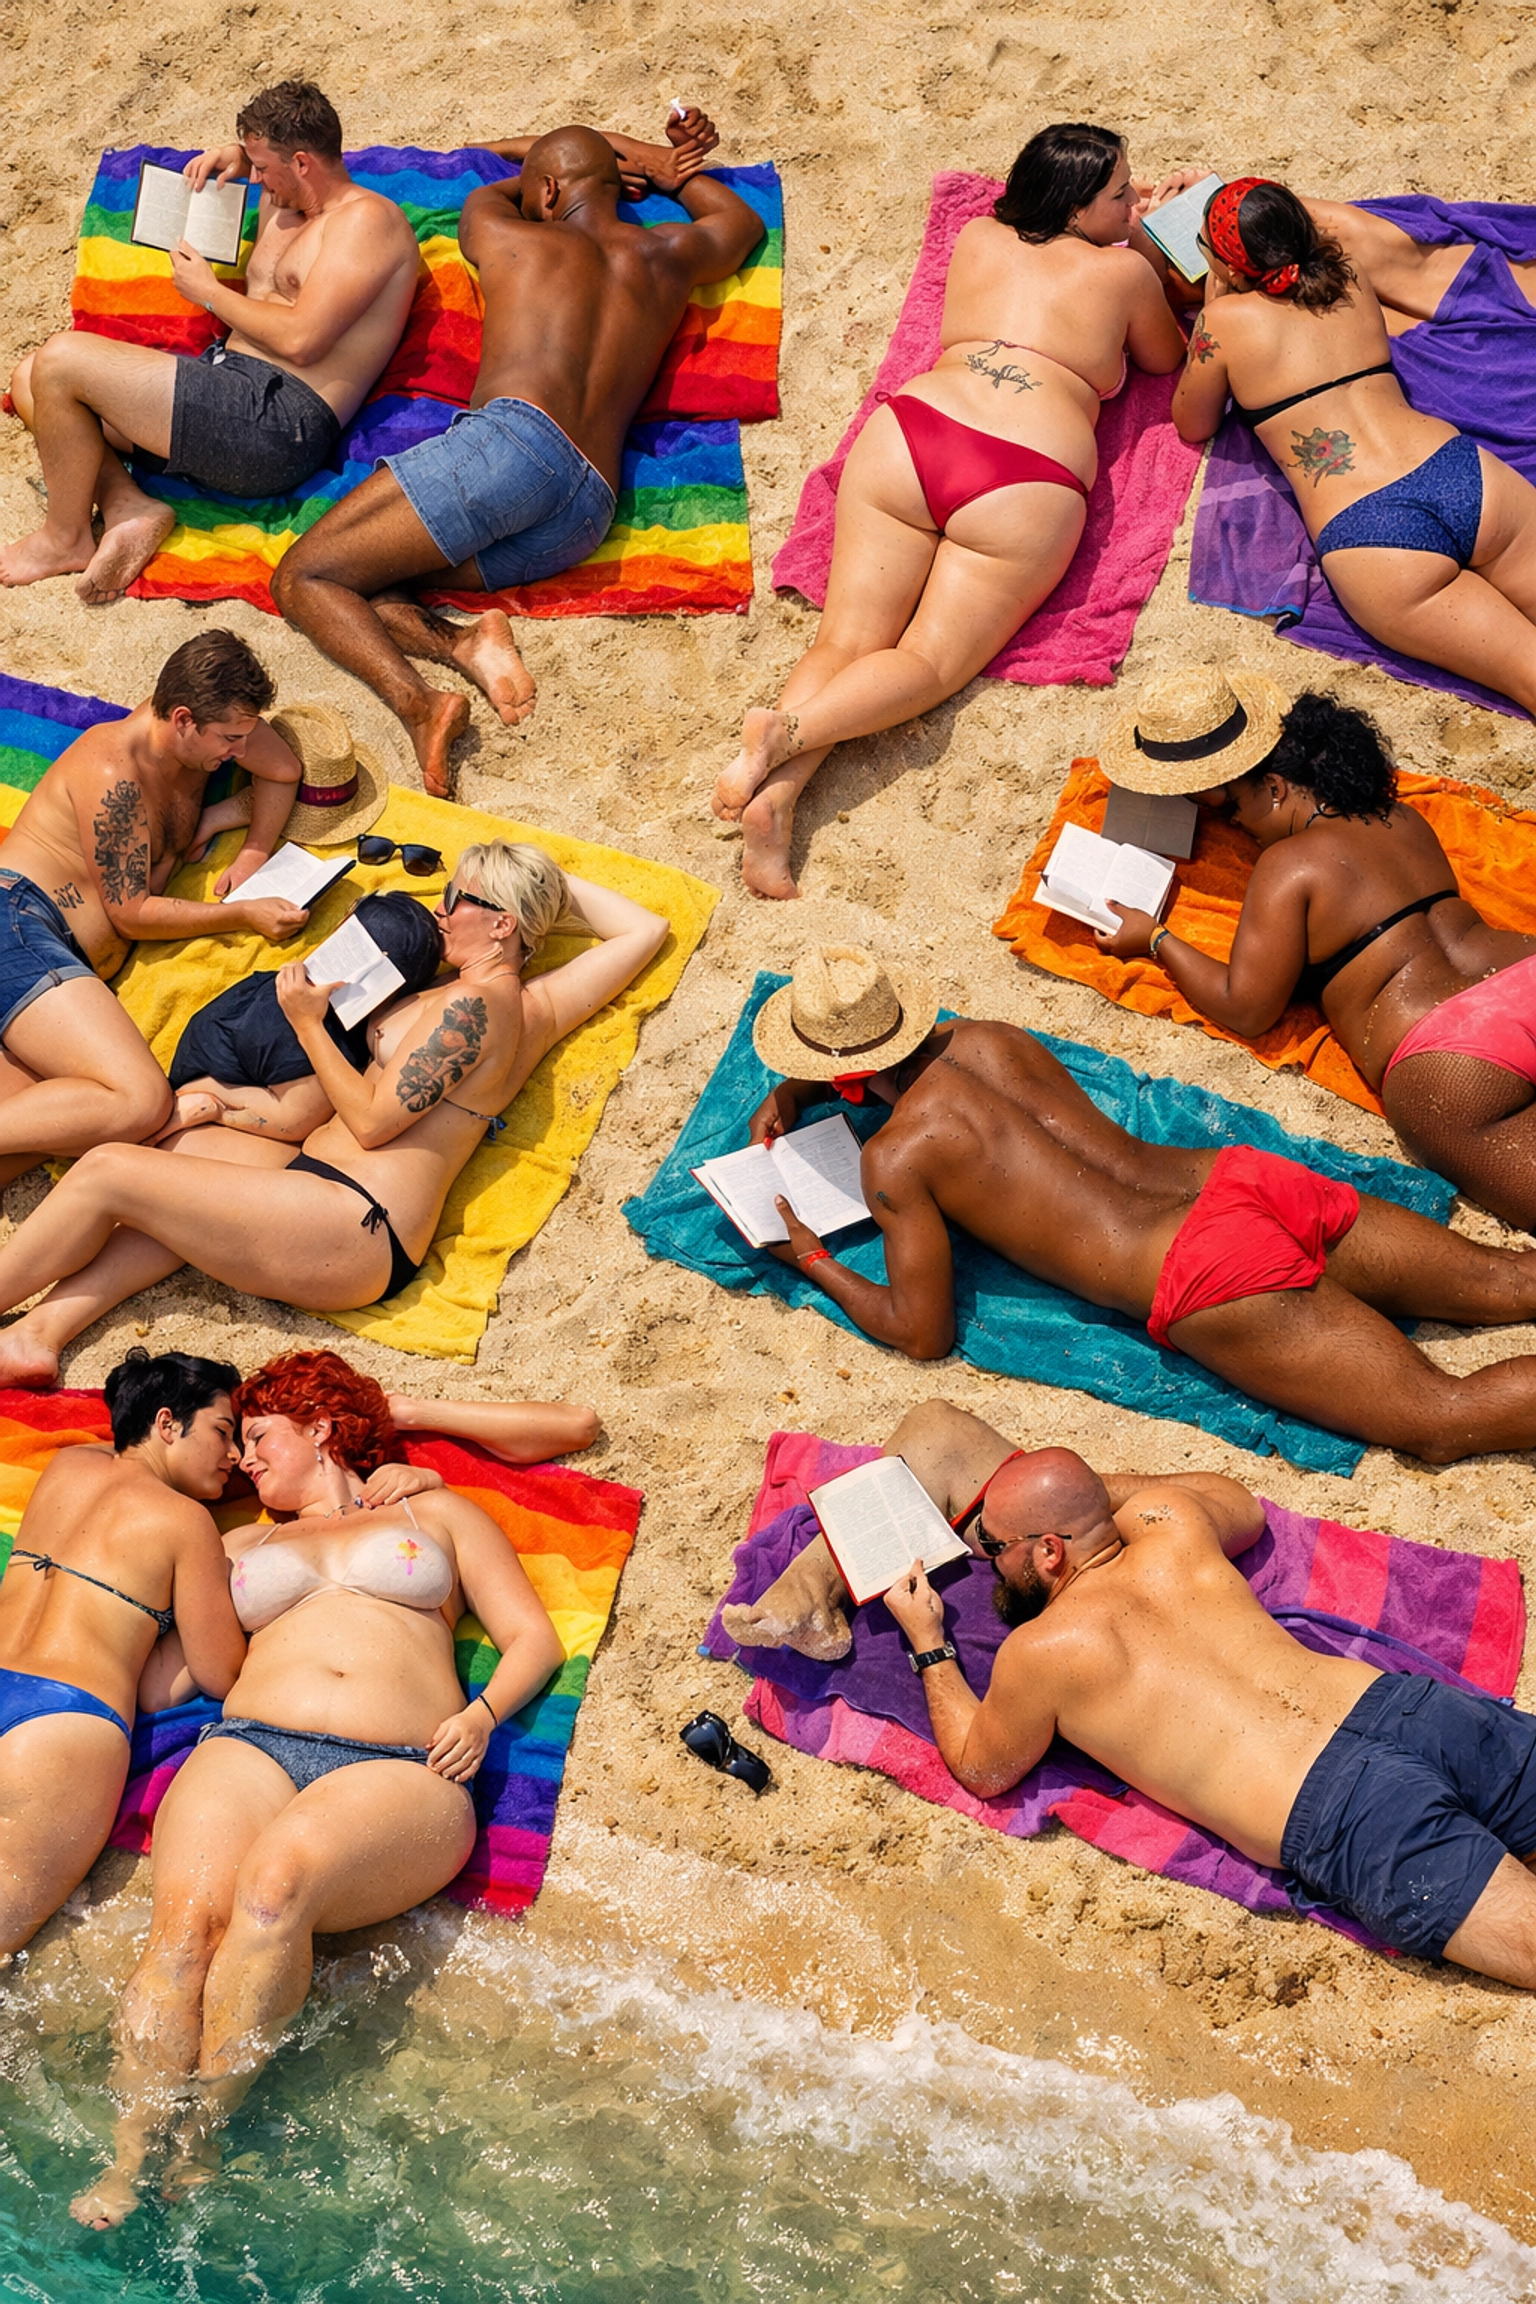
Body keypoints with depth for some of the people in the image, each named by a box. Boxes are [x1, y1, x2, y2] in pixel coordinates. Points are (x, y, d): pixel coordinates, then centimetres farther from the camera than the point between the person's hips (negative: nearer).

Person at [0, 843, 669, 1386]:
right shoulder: (538, 1004, 12)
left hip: (359, 1233, -11)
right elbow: (645, 930, 24)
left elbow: (373, 1120, -14)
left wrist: (308, 1021, -4)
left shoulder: (474, 1001, -14)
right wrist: (553, 885, 19)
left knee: (107, 1171, -10)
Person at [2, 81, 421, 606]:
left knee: (62, 360, -17)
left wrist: (209, 291, -4)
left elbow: (301, 340, -19)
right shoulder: (293, 208, 22)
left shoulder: (367, 218, -7)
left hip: (275, 417, -11)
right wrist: (239, 158, 23)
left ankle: (67, 535, 0)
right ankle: (128, 508, -9)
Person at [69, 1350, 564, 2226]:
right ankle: (129, 2160, -38)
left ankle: (200, 2141, -33)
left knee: (276, 1878, -36)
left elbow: (535, 1637, 16)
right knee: (185, 1918, -31)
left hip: (398, 1774, -3)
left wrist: (481, 1715, -2)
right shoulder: (238, 1546, 34)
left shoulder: (438, 1514, 25)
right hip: (249, 1749, 3)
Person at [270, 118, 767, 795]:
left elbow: (481, 199, 42)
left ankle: (419, 704, -30)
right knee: (353, 578, 13)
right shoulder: (667, 257, 25)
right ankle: (470, 644, -17)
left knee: (303, 579, -4)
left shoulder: (519, 242, 17)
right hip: (584, 520, 6)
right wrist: (671, 174, 58)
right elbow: (744, 221, 47)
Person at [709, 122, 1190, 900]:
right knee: (927, 665, -5)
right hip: (1026, 485, -3)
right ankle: (786, 731, -33)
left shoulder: (977, 238, 24)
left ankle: (776, 792, -31)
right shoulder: (1124, 270, 13)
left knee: (847, 642, -4)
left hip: (909, 432, 4)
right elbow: (1166, 358, 34)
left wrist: (1135, 231, 48)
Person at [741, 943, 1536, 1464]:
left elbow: (922, 1332, 1)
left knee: (1444, 1420, -14)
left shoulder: (896, 1157, -4)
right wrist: (789, 1092, 30)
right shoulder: (983, 1038, 16)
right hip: (1243, 1174, 8)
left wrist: (811, 1259, 12)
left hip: (1209, 1273, -8)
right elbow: (886, 1054, 42)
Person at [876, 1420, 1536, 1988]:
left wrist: (928, 1644, 29)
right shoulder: (1167, 1518, 16)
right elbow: (1245, 1508, 42)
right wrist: (1088, 1489, 40)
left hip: (1346, 1815, -6)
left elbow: (982, 1771, 20)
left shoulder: (1039, 1652, 1)